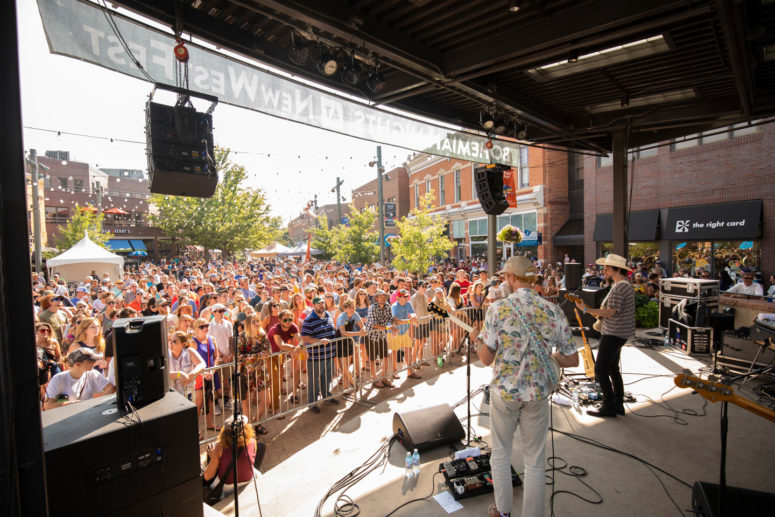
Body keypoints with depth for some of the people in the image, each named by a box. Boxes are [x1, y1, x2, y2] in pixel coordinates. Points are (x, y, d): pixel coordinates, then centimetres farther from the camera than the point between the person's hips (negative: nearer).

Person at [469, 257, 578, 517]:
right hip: (538, 394, 2)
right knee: (535, 461, 18)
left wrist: (477, 338, 6)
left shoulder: (497, 308, -16)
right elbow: (572, 360, -1)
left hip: (504, 391, -1)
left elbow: (486, 358, -13)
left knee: (500, 453, 21)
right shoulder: (554, 311, -7)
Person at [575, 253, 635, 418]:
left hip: (614, 334, -11)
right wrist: (599, 313, 9)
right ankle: (618, 404, 26)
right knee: (612, 368, 18)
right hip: (620, 333, 11)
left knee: (600, 369, -5)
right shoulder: (626, 285, 14)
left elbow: (611, 311, -25)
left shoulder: (618, 287, -19)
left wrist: (586, 309, -24)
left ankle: (609, 407, 3)